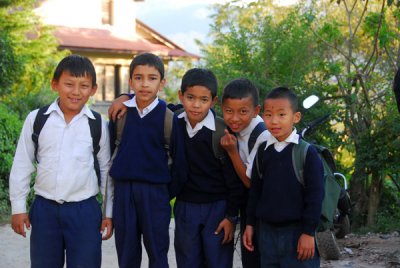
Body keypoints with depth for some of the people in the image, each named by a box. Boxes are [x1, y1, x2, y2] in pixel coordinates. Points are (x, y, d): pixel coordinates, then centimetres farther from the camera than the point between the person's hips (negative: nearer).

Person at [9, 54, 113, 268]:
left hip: (85, 211, -1)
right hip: (44, 209, 1)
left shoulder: (99, 125, -1)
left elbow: (106, 170, 6)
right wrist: (18, 207, 4)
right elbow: (21, 166, 5)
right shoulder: (36, 119, -1)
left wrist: (109, 212, 6)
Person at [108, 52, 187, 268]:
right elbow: (109, 147, 11)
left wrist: (169, 192, 3)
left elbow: (179, 159, 0)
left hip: (155, 192, -2)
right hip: (123, 190, 2)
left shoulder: (169, 117, -6)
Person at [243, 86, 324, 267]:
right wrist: (250, 224, 12)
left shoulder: (307, 152, -9)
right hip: (267, 231, 5)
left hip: (298, 232, -5)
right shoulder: (262, 151, 6)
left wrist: (309, 232, -12)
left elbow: (315, 195, -9)